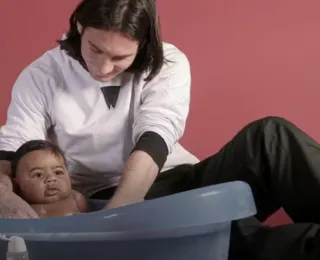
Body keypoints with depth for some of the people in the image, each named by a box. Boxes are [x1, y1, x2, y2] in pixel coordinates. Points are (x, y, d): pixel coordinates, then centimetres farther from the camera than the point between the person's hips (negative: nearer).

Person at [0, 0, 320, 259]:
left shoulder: (168, 65, -3)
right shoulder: (41, 76, -1)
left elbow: (152, 147, -17)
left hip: (173, 181, 2)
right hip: (107, 199, -1)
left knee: (267, 137, -24)